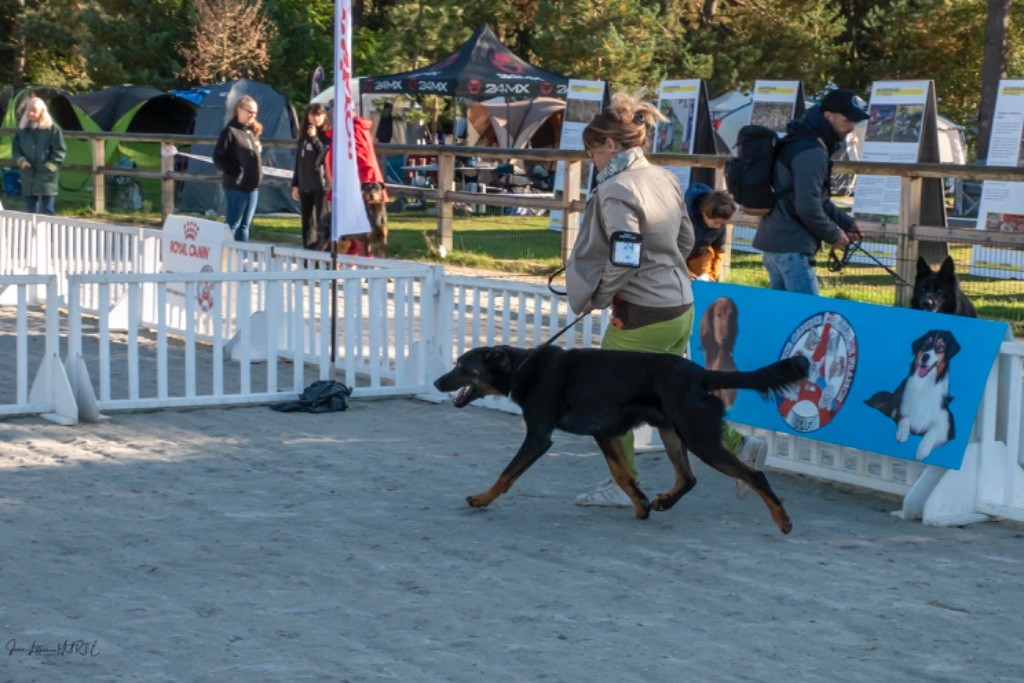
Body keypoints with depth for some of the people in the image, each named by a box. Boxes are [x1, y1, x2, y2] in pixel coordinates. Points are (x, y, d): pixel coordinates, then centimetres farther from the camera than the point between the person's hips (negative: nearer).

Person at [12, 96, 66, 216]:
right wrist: (21, 160, -4)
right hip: (28, 177, 5)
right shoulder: (22, 129, 8)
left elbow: (60, 151, -6)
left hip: (46, 176, -5)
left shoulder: (52, 129, -6)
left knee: (47, 211, -2)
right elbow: (15, 148, 15)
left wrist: (49, 167, -12)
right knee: (31, 210, 10)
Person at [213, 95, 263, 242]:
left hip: (253, 186, 7)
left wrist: (258, 174, 10)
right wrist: (236, 172, -15)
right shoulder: (230, 131, -9)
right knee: (232, 225, -3)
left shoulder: (253, 132, 13)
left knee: (244, 225, 12)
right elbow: (218, 158, -13)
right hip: (236, 186, -7)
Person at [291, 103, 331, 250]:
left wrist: (315, 138, -18)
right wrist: (295, 184, 14)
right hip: (305, 186, 6)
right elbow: (298, 162, 16)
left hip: (322, 184, -6)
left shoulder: (328, 136, -3)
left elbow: (328, 156, -17)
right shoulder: (303, 137, 13)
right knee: (307, 221, 10)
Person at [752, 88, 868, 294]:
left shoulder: (802, 142, 16)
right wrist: (833, 235, -7)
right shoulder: (811, 152, -18)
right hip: (791, 248, -11)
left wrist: (844, 221, 15)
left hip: (773, 242, 11)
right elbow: (808, 208, -21)